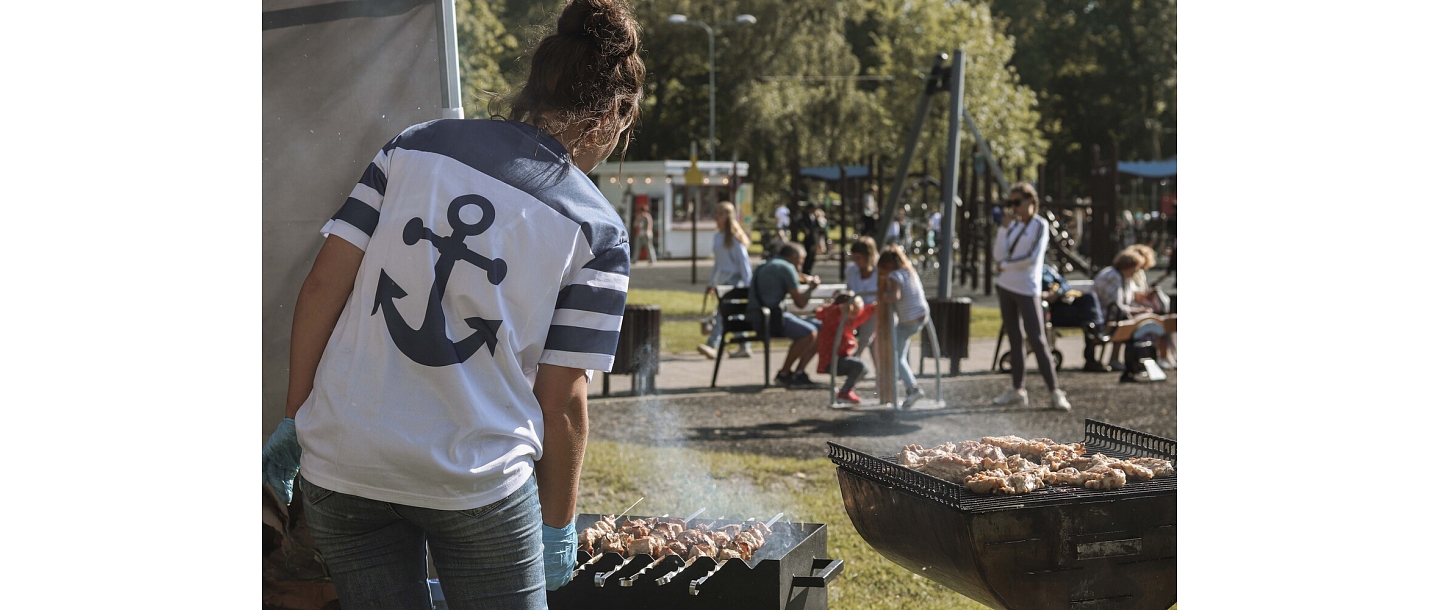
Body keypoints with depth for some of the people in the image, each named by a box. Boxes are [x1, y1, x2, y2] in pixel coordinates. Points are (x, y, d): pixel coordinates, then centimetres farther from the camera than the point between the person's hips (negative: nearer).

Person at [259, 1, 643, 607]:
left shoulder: (416, 145, 1)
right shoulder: (596, 229, -6)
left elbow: (324, 282, -2)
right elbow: (561, 401, -6)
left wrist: (296, 416, 7)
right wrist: (558, 527, 6)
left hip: (337, 466, 3)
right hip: (480, 478, -3)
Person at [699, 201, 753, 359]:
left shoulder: (734, 236, -7)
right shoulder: (718, 235, 15)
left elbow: (743, 260, -10)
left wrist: (747, 284, -15)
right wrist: (712, 283, 20)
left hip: (734, 278, -8)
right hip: (723, 279, 8)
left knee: (723, 310, -19)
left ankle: (712, 345, -30)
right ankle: (744, 347, 16)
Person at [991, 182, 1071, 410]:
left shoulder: (1040, 226, -4)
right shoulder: (1013, 225, 11)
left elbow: (1032, 258, -16)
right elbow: (998, 255, 0)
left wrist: (1005, 265, -6)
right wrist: (1004, 226, -6)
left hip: (1027, 290, -6)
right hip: (1006, 287, 6)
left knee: (1037, 340, -9)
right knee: (1014, 339, 8)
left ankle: (1055, 392, -8)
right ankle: (1017, 390, 12)